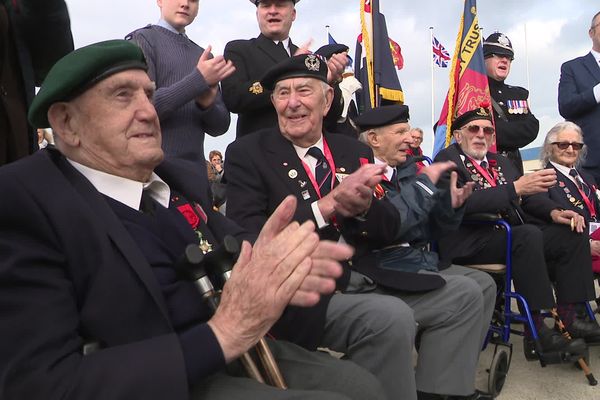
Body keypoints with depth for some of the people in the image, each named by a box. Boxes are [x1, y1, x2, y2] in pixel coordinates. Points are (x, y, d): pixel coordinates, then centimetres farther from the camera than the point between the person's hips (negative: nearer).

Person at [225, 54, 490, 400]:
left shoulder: (355, 151, 13)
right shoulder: (247, 154, -1)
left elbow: (390, 230, 10)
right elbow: (246, 237, -15)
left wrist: (364, 206, -14)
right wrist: (328, 205, -22)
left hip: (367, 280, 7)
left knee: (465, 294, 4)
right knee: (392, 317, -30)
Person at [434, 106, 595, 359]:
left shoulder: (498, 161, 22)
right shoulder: (447, 160, -4)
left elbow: (528, 196, 19)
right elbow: (462, 203, -20)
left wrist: (553, 212, -3)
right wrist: (516, 187, -26)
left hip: (512, 236, 8)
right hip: (470, 244, -8)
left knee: (572, 234, -8)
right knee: (528, 234, -32)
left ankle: (569, 319, -5)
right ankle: (536, 332, -26)